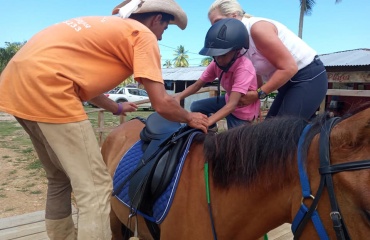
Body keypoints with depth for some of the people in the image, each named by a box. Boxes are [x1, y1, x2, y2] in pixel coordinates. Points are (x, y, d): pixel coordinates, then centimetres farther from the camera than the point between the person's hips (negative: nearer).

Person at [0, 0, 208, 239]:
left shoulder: (108, 26, 25)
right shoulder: (143, 35, 1)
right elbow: (161, 104, -8)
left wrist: (117, 107, 42)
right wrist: (189, 118, 12)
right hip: (44, 83, -10)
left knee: (60, 177, 22)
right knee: (95, 188, -5)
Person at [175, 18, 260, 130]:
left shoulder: (244, 68, -35)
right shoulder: (217, 63, -14)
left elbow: (232, 105, -41)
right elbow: (197, 84, -11)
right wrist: (179, 96, -31)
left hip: (243, 110, -6)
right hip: (229, 100, 6)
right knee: (196, 107, 0)